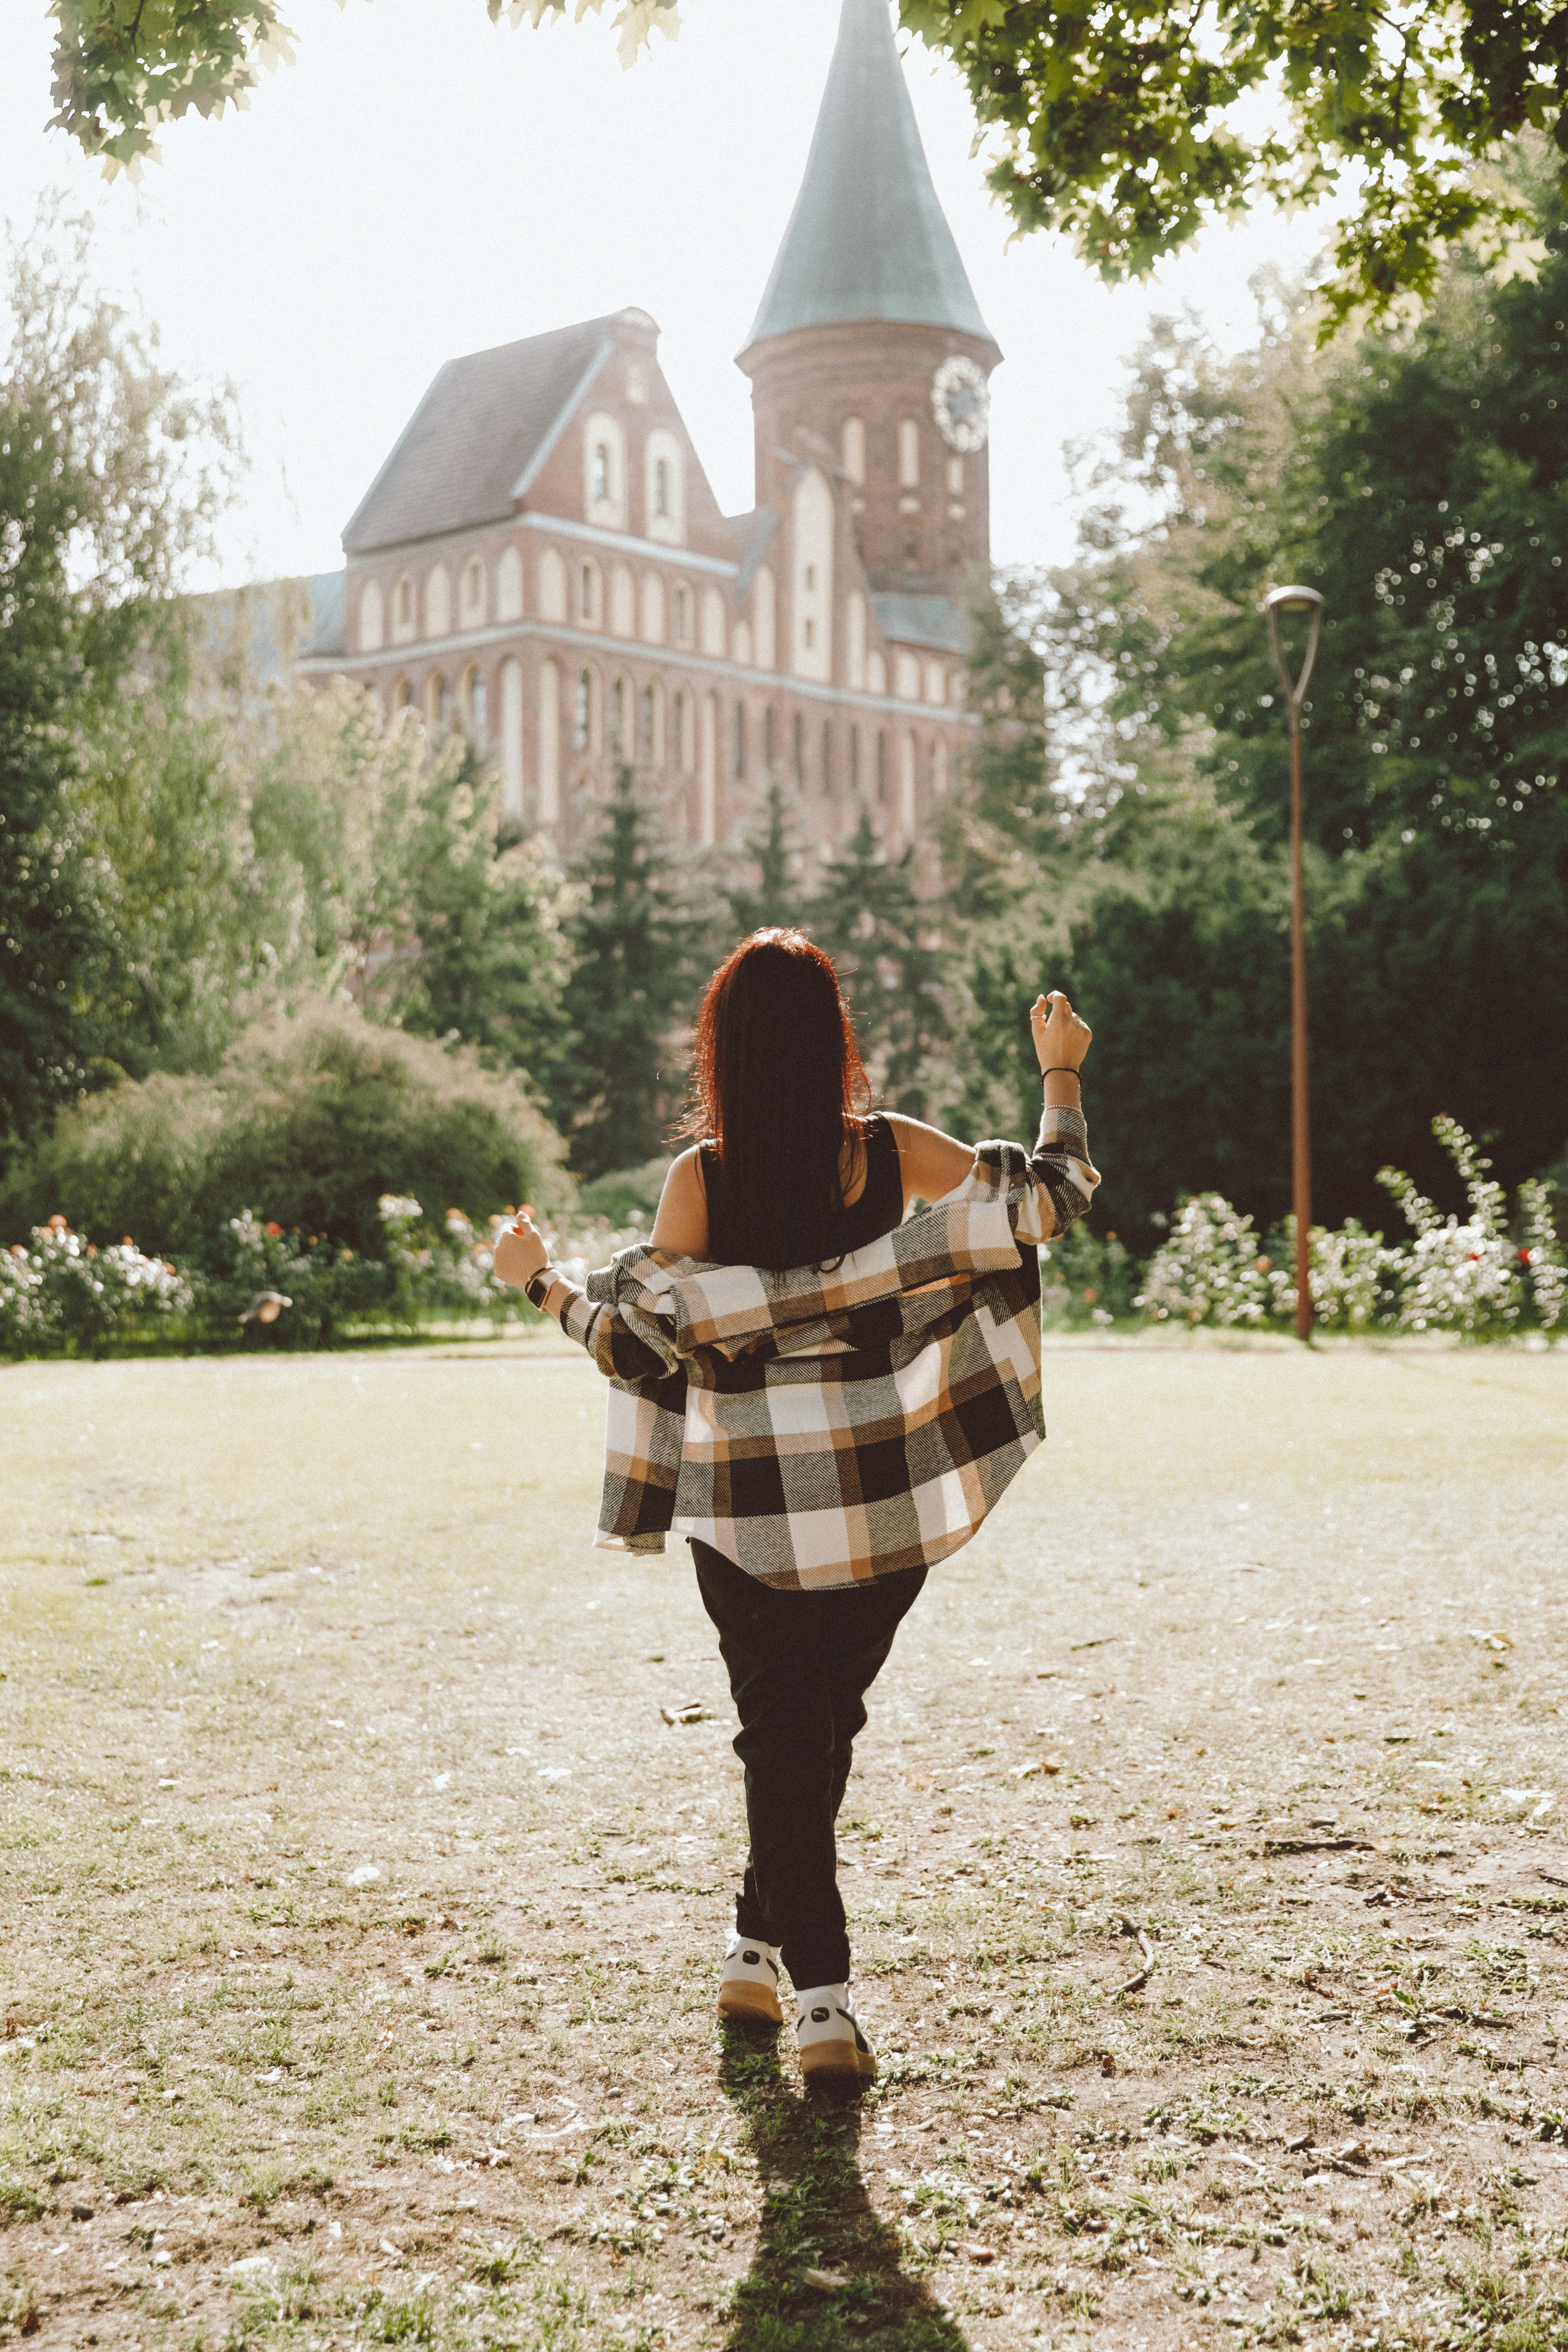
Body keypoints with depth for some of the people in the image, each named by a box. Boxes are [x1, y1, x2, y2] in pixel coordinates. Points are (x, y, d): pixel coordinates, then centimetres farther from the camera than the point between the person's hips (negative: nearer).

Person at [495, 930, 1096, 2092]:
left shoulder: (700, 1179, -11)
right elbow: (1052, 1195, 0)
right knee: (826, 1724, 19)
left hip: (750, 1504, -1)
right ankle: (761, 1943, 35)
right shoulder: (892, 1152, -7)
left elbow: (645, 1337, -9)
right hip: (886, 1500, 1)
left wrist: (540, 1281, 6)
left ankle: (821, 1995, 3)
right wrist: (1062, 1076, 15)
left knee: (784, 1735, 8)